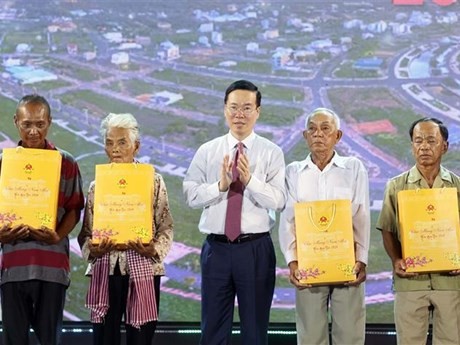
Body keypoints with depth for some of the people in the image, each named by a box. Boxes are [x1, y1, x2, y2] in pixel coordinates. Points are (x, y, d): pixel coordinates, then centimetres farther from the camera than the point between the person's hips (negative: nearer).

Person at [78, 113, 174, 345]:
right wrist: (93, 249, -11)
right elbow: (86, 232, 9)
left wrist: (153, 249, -16)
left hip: (143, 269, -1)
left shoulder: (153, 181, 4)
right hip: (106, 271, 2)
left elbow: (166, 227, 2)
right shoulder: (97, 185, 9)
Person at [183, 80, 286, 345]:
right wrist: (220, 185, -20)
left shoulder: (272, 153, -1)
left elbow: (278, 200, -12)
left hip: (256, 248, -1)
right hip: (217, 248, 2)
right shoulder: (207, 151, 5)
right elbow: (191, 196, -4)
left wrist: (250, 180, -27)